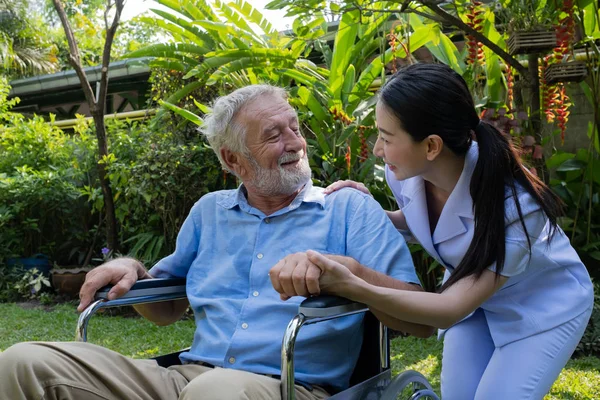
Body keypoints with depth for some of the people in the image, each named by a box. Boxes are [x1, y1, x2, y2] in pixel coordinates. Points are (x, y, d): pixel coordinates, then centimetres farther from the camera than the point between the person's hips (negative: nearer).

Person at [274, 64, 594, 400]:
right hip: (472, 295, 5)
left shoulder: (512, 205, -38)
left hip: (543, 305, -5)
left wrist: (351, 287, -54)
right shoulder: (407, 173, -20)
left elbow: (451, 309, -40)